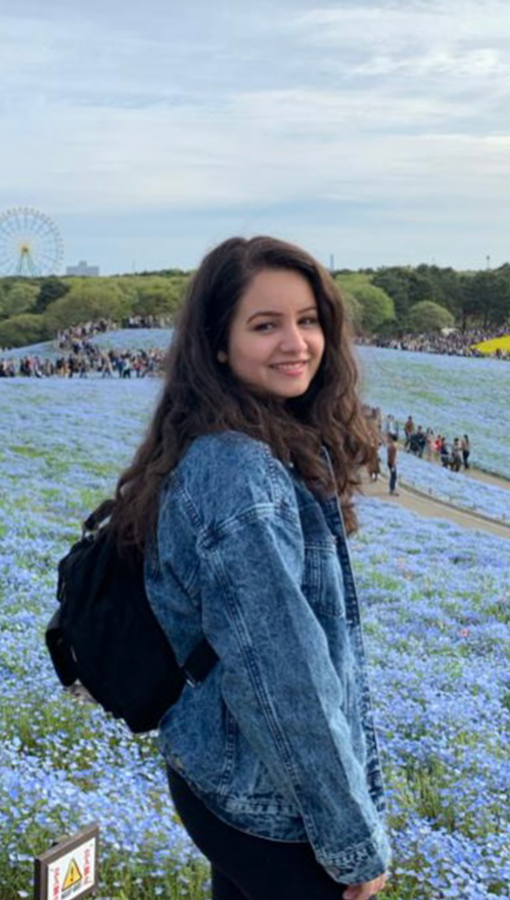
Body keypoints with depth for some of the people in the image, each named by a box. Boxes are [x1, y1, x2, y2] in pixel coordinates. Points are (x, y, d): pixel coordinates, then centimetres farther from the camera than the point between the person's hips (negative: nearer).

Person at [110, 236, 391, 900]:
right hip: (273, 807, -8)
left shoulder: (287, 451, 4)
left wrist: (367, 794, 12)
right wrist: (356, 841, -17)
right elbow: (282, 681, -27)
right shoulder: (240, 473, -26)